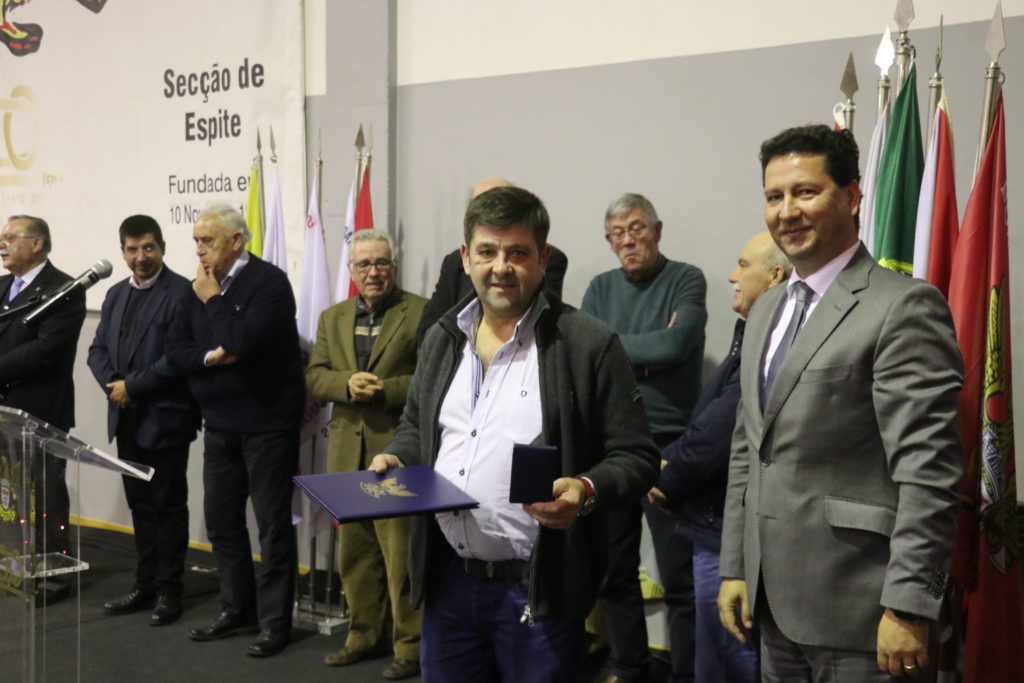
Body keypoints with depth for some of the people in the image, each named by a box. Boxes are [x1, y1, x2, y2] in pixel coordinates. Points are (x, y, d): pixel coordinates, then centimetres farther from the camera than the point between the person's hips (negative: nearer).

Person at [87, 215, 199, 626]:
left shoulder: (181, 292, -11)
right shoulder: (116, 294, 14)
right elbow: (98, 349, 12)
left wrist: (132, 386, -16)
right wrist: (113, 385, -7)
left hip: (165, 418, -7)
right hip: (127, 419, 7)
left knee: (169, 506, 3)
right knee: (141, 506, 14)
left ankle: (169, 590, 13)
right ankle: (145, 585, 24)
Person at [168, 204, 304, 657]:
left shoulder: (269, 282, -13)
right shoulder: (200, 287, 8)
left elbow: (245, 340, -26)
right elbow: (178, 351, 6)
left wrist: (213, 299, -14)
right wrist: (210, 356, -13)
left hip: (266, 422, -7)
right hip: (219, 421, 8)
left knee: (272, 522, 1)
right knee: (221, 518, 14)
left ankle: (274, 621, 11)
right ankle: (237, 610, 28)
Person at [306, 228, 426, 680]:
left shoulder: (421, 313, -4)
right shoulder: (332, 319, 14)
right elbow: (315, 376, 8)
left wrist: (383, 390, -19)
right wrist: (348, 384, -12)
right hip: (348, 452, 6)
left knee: (401, 553, -2)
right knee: (355, 551, 14)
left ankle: (410, 644, 9)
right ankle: (363, 634, 26)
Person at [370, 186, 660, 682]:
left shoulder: (590, 345, -9)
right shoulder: (441, 339, 9)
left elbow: (635, 457, -7)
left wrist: (587, 490, -26)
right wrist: (395, 458, 1)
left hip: (537, 591, -5)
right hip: (446, 580, 5)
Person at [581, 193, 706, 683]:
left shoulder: (686, 280, -4)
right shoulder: (600, 288, 10)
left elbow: (675, 345, -18)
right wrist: (647, 354, -11)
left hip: (667, 444, -5)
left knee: (679, 576, 0)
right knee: (613, 569, 15)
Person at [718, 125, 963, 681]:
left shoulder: (905, 307, -12)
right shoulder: (766, 310, 13)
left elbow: (928, 470, -17)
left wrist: (908, 607, -19)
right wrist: (734, 569, 12)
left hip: (856, 611, -7)